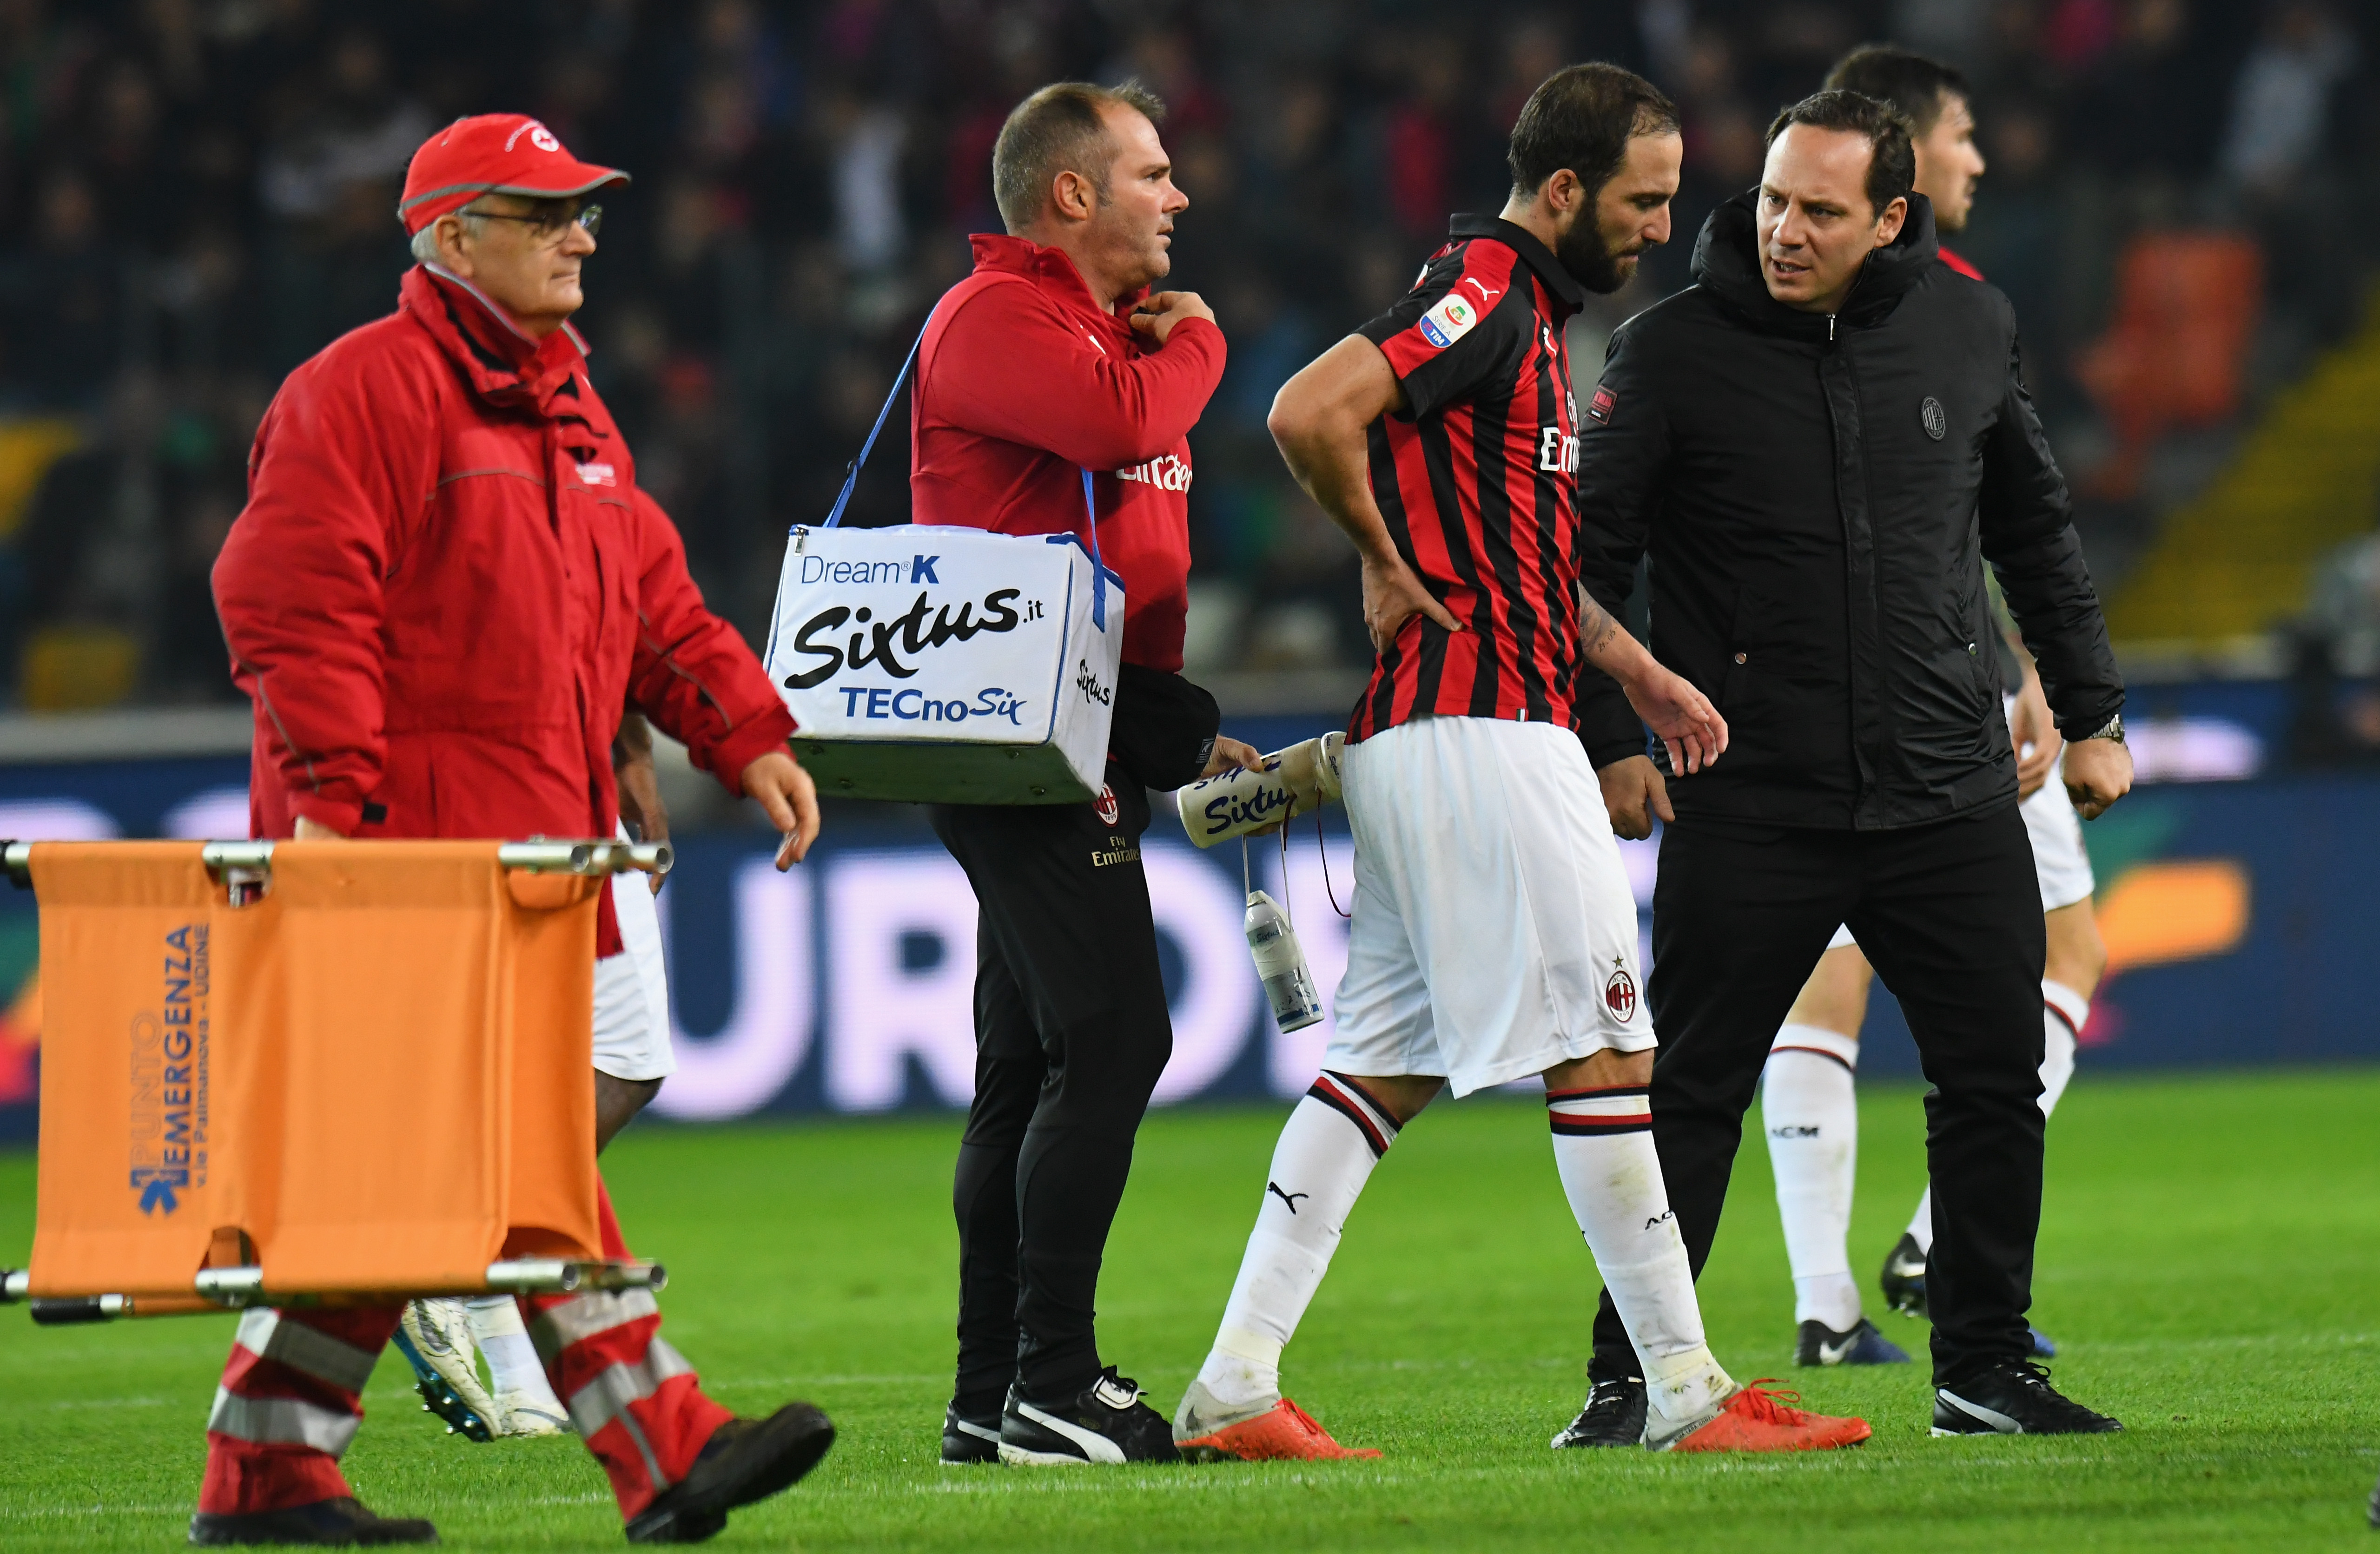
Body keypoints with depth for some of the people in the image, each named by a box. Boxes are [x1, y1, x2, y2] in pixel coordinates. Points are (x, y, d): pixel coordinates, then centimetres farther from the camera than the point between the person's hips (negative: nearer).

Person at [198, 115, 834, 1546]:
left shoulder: (566, 409, 21)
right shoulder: (364, 393, -8)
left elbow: (650, 596, 22)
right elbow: (296, 605, -15)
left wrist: (746, 734, 9)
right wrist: (330, 795, -23)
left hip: (533, 839, 10)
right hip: (413, 839, -10)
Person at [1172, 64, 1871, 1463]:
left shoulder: (1528, 315, 21)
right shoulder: (1486, 296, -11)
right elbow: (1308, 414, -25)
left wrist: (1639, 671, 24)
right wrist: (1390, 566, -12)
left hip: (1427, 740, 10)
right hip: (1484, 730, -10)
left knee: (1383, 1068, 8)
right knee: (1604, 1054, -6)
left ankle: (1237, 1385, 4)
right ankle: (1686, 1390, -2)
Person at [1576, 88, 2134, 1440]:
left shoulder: (1967, 329, 4)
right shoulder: (1675, 350, -7)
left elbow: (2036, 530, 16)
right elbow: (1587, 551, -2)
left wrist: (2094, 713, 16)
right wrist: (1608, 738, -9)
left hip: (1952, 795, 3)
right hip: (1750, 807, -3)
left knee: (1998, 1076, 5)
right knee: (1693, 1092, -2)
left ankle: (1987, 1368, 17)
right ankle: (1630, 1381, 5)